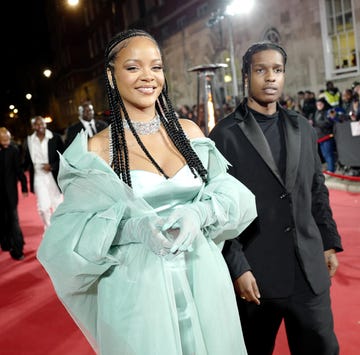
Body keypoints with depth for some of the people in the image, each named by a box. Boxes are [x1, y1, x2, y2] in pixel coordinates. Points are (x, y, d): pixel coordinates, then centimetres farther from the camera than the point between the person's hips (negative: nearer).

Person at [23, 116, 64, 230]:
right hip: (38, 177, 1)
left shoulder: (55, 137, -4)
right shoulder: (29, 140, 2)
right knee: (43, 206, -6)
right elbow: (27, 160, 8)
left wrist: (52, 166, -14)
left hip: (54, 176, -1)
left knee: (57, 205, 11)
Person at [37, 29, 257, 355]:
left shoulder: (189, 131, 3)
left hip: (204, 282, 3)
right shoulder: (97, 151, -6)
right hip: (138, 293, -3)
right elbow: (72, 235, -7)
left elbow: (232, 193, 4)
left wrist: (198, 213, -17)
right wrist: (134, 227, -25)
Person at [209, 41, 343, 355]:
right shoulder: (225, 134, -9)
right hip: (255, 273, -4)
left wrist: (330, 242, 12)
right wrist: (237, 268, -13)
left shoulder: (303, 128, 8)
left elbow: (318, 191, 14)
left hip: (310, 270, 4)